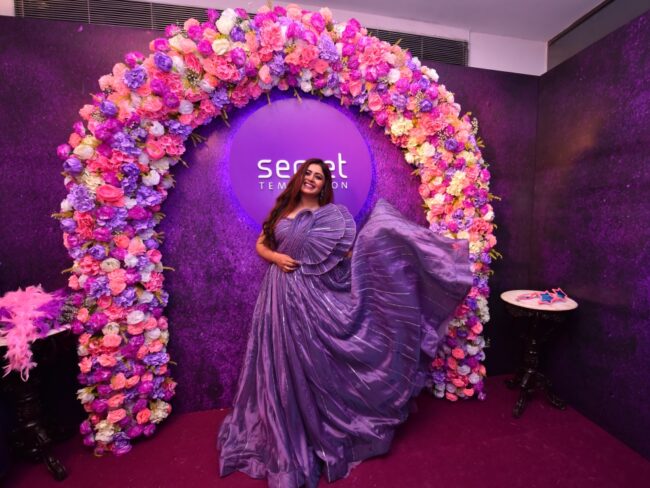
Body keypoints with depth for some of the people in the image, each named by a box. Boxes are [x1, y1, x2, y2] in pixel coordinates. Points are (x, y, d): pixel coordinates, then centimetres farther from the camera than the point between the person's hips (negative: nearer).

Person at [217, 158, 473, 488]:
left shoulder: (332, 214, -1)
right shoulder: (282, 210, 11)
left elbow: (354, 251, -9)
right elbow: (260, 245, 14)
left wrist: (382, 234, -18)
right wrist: (275, 257, -5)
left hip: (312, 297, -4)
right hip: (280, 296, 4)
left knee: (312, 365, 7)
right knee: (283, 367, 13)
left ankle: (319, 433, 32)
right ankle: (287, 436, 37)